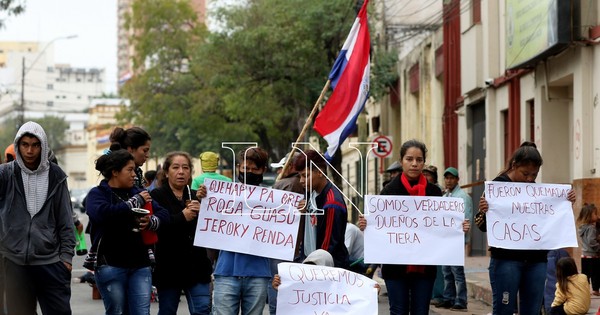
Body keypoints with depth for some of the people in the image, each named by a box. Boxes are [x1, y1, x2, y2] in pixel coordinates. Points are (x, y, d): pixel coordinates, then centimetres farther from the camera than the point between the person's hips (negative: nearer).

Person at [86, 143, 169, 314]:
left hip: (140, 266, 4)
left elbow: (164, 215, 9)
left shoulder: (137, 192, 15)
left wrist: (151, 221, -15)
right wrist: (135, 202, -15)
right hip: (111, 266, -4)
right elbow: (102, 213, -22)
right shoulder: (97, 194, 0)